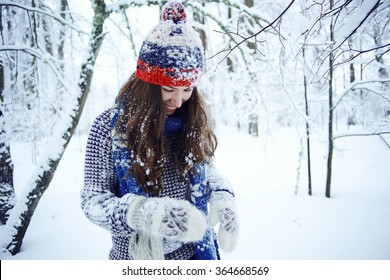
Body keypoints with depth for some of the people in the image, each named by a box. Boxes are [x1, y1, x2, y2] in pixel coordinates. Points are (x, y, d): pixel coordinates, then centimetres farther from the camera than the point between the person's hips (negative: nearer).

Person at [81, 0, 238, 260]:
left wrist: (222, 197, -17)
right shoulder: (111, 125, -16)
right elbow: (92, 198, -16)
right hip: (138, 255, -2)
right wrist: (144, 213, -35)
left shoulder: (194, 121, -8)